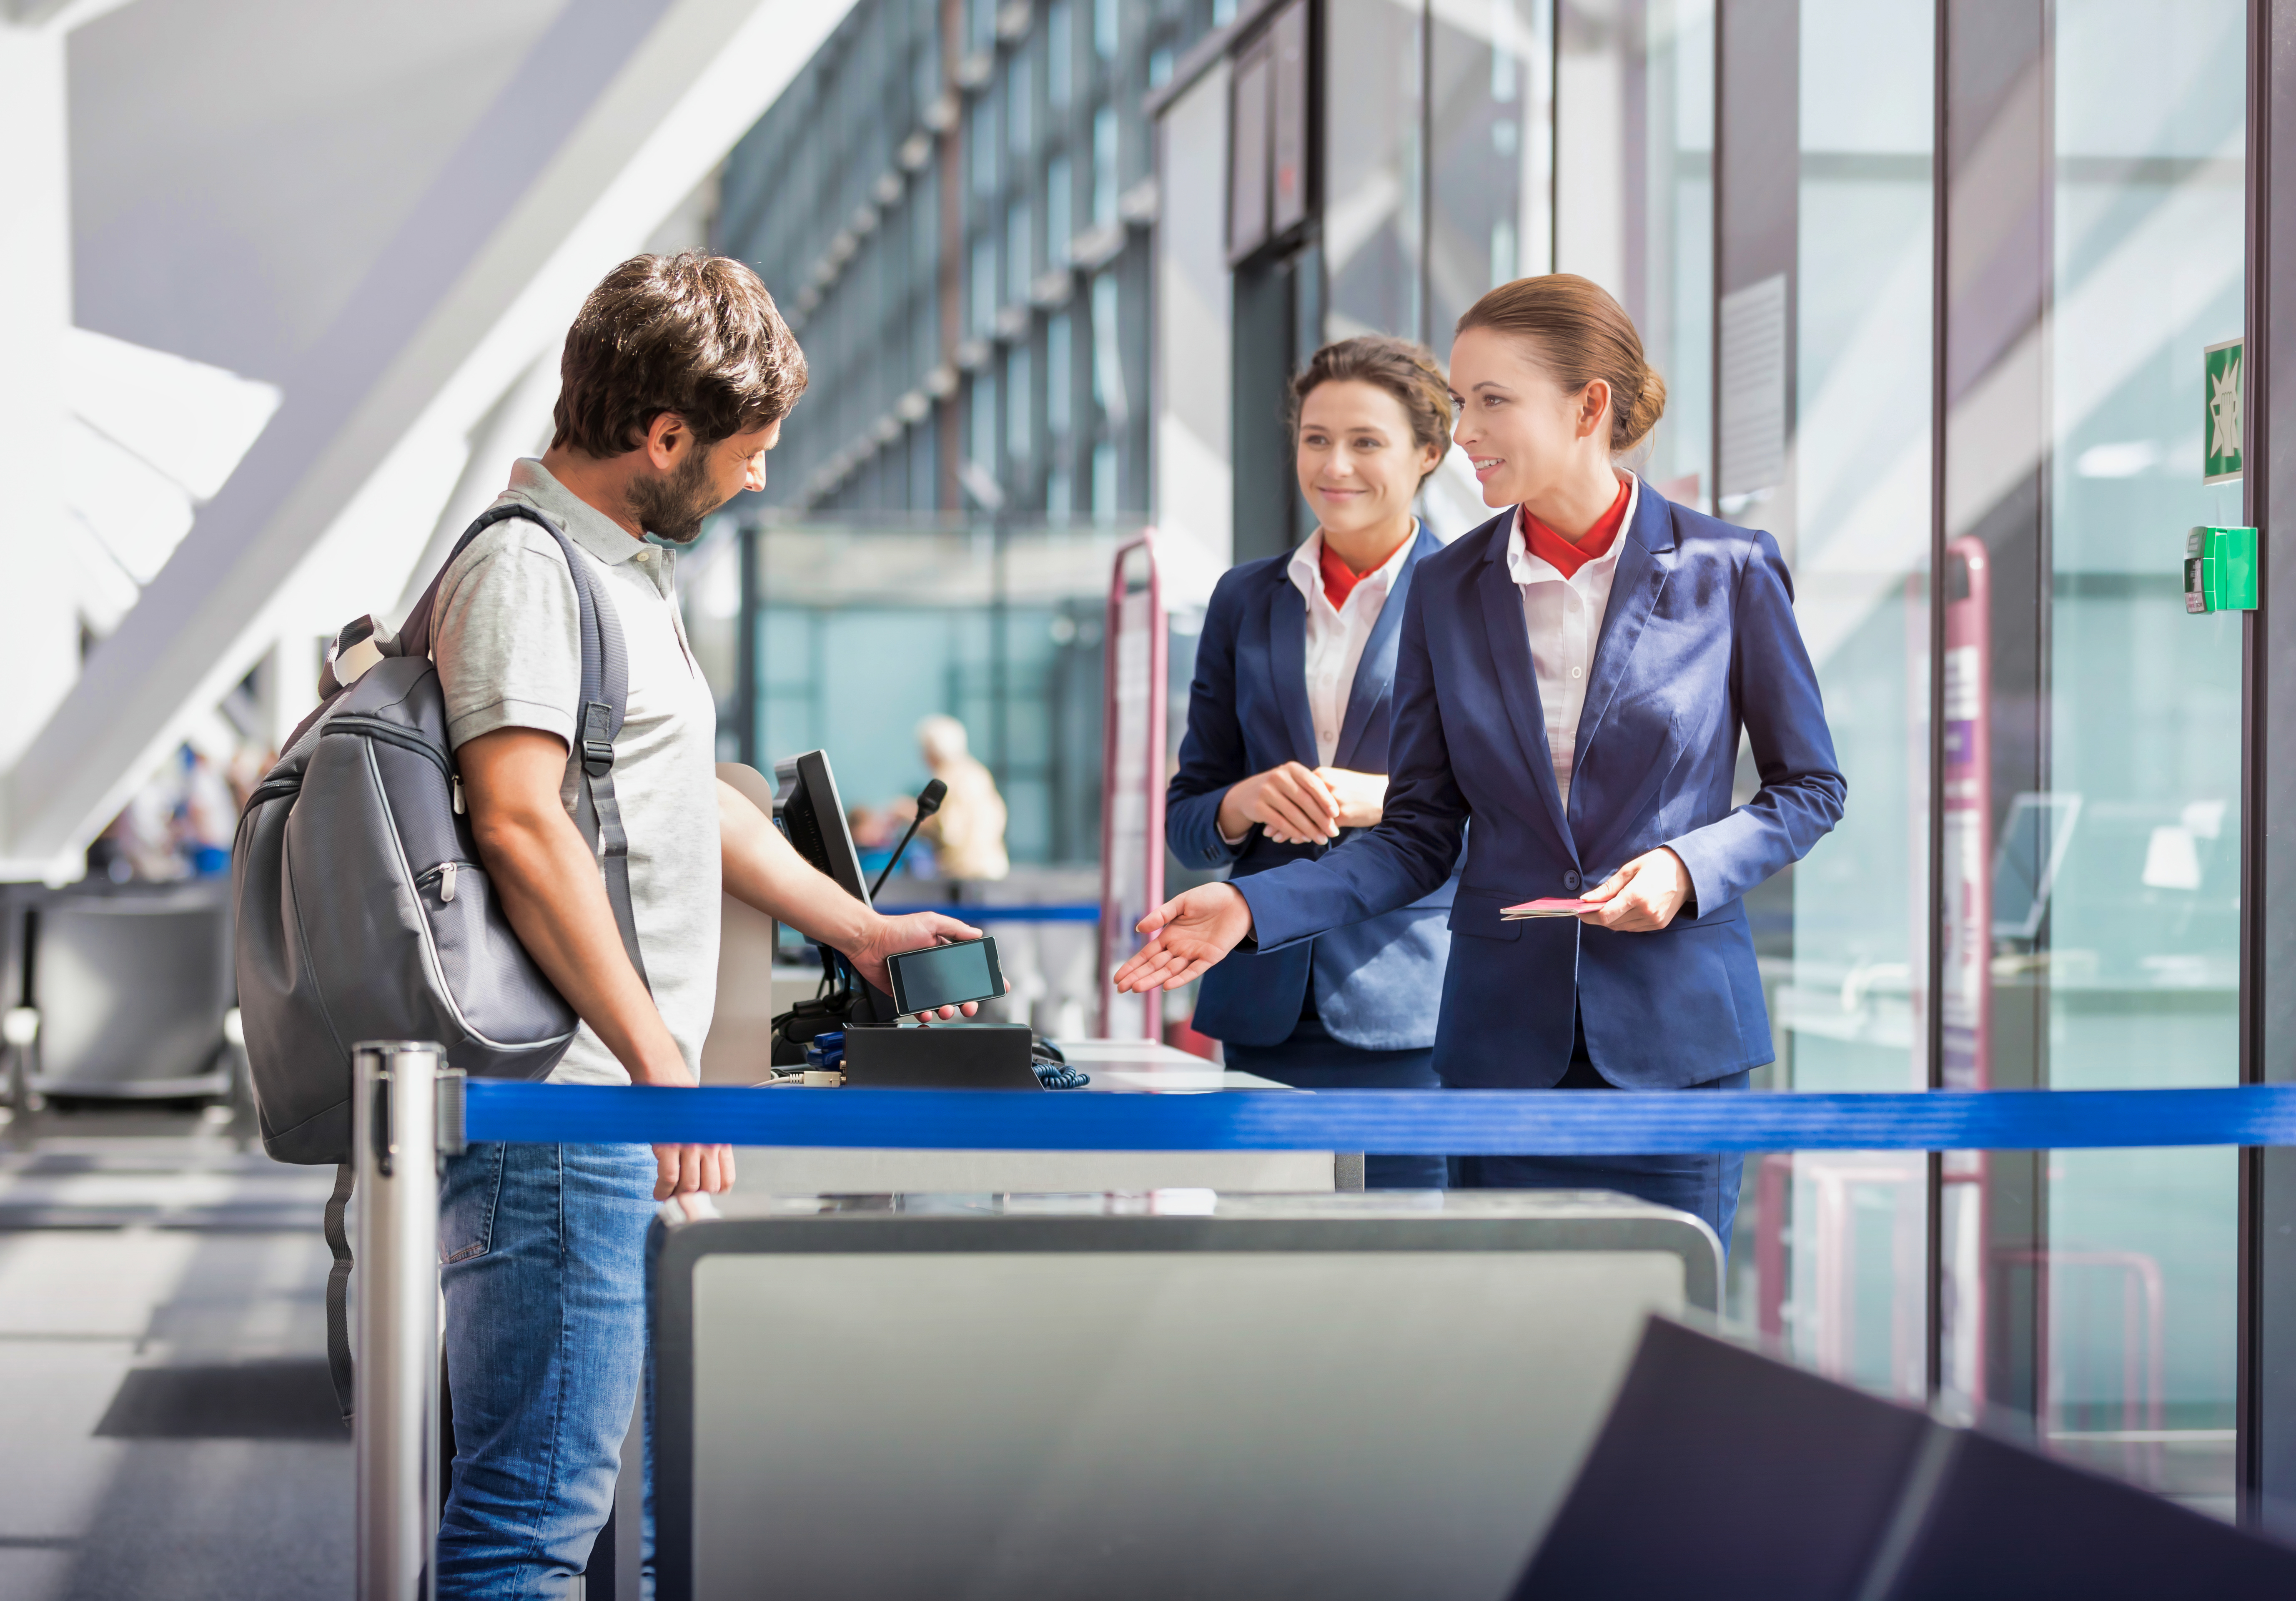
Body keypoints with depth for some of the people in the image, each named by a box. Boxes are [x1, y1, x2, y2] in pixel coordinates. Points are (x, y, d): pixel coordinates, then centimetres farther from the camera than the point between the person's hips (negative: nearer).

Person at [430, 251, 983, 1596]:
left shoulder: (634, 566, 21)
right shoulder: (522, 568, -11)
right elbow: (521, 824, -21)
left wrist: (857, 928, 31)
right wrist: (662, 1060, -22)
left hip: (623, 1109, 10)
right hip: (562, 1106, -10)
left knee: (579, 1482, 14)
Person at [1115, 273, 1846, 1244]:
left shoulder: (1726, 572, -2)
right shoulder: (1448, 591, 6)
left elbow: (1810, 787, 6)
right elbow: (1421, 835, 7)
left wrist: (1688, 869, -12)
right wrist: (1252, 907, -7)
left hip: (1675, 1029, -2)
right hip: (1504, 1042, 2)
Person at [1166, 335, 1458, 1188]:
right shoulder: (1246, 600, 15)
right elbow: (1185, 820, 15)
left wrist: (1384, 796, -16)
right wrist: (1247, 802, -8)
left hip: (1413, 1007, -4)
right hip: (1266, 1012, 4)